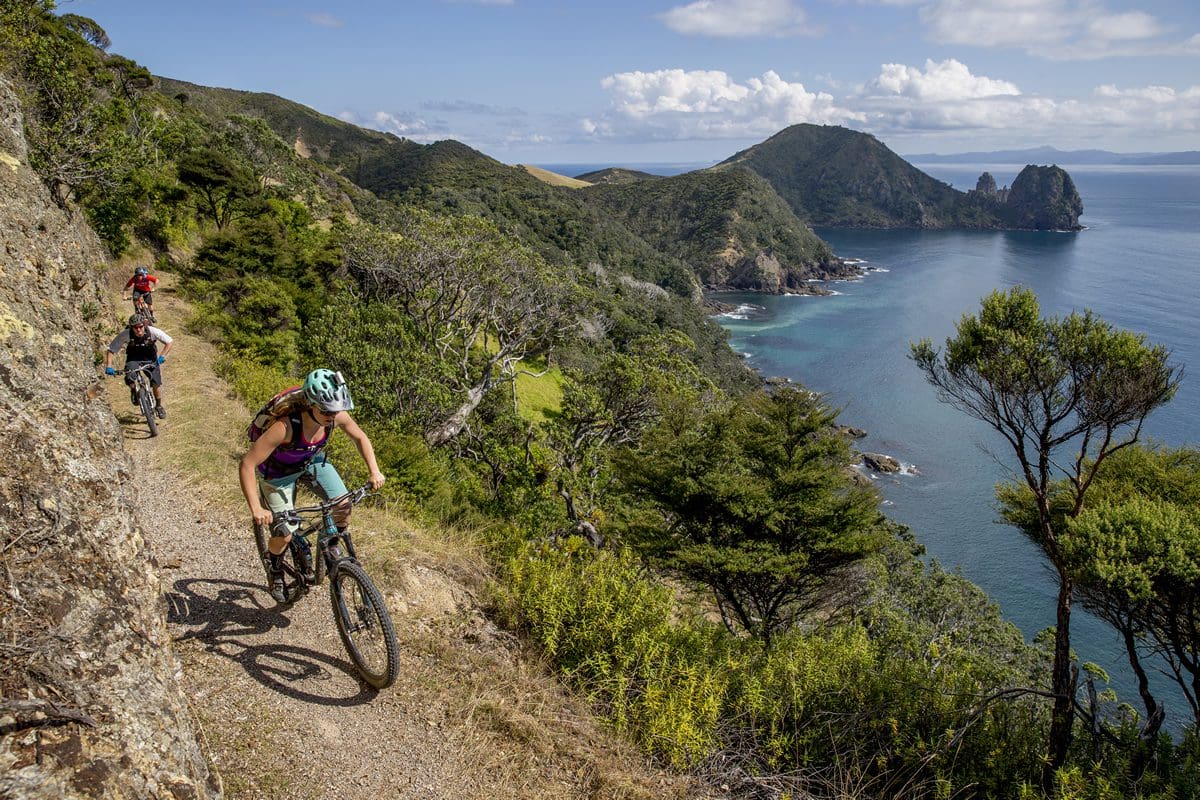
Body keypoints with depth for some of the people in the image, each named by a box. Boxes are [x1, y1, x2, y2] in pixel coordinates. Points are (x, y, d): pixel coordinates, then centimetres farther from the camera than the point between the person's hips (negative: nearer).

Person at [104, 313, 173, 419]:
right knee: (129, 379, -27)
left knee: (156, 381, -10)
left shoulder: (152, 331, -27)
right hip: (133, 358, 0)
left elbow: (170, 341, -18)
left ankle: (159, 405, 15)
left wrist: (162, 356, -29)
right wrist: (109, 366, -29)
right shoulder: (126, 334, -28)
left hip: (150, 358, 1)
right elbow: (110, 350, -19)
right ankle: (133, 391, 10)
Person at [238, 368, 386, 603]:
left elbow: (360, 437, -6)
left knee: (344, 505, -14)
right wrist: (256, 509, -44)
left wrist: (374, 471, -17)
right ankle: (276, 570, 29)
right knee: (284, 535, -6)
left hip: (311, 461, 4)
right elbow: (247, 465, -39)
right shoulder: (285, 426, -43)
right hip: (278, 472, -4)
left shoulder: (336, 415, -28)